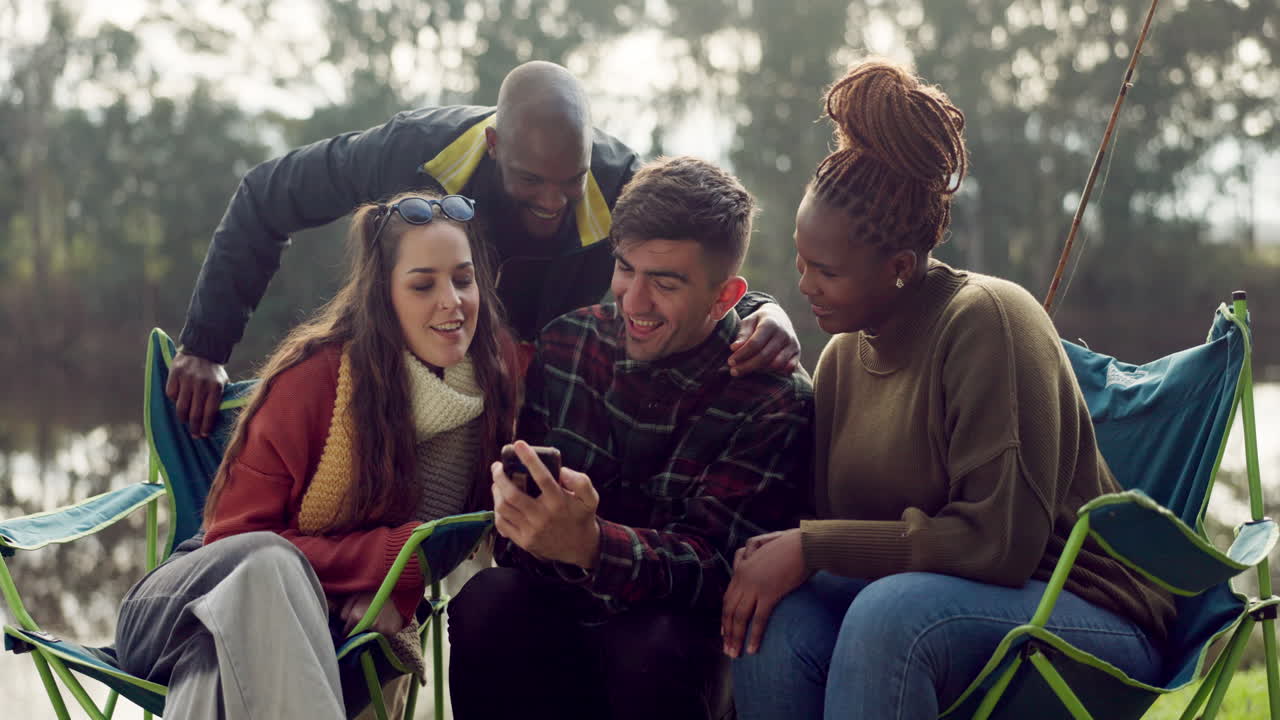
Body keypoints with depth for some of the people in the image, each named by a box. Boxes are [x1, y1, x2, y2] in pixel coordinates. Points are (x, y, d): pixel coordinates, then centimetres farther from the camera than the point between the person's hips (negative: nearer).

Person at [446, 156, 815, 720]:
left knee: (653, 650, -36)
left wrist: (591, 545, -39)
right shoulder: (566, 344, 1)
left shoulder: (776, 403, -11)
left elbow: (718, 563, -19)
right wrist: (516, 506, -24)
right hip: (560, 604, 3)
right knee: (486, 603, -29)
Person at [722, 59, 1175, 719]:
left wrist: (810, 547, -21)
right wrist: (782, 551, -11)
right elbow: (826, 518, 10)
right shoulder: (845, 352, 7)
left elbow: (1000, 541, -22)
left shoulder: (985, 320, -16)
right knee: (771, 614, -23)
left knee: (893, 609, -36)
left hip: (1088, 620, -6)